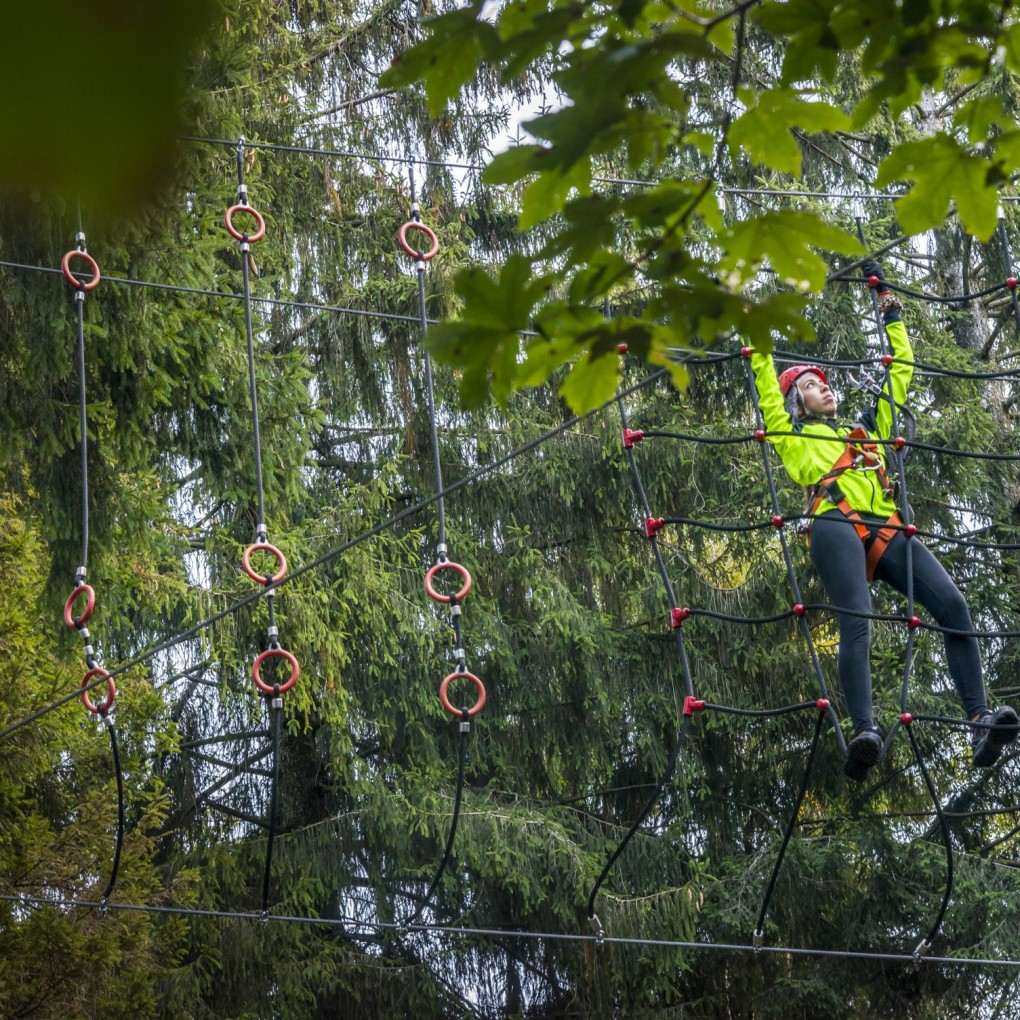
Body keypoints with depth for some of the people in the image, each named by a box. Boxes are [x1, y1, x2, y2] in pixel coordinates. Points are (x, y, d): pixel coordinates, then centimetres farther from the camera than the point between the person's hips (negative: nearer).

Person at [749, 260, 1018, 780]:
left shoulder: (867, 429, 38)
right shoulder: (792, 435, 26)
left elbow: (900, 371, 43)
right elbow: (765, 382, 23)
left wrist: (889, 309, 46)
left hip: (887, 532, 4)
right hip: (837, 527, -4)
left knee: (953, 606, -18)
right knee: (856, 622, -28)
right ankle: (864, 732, -44)